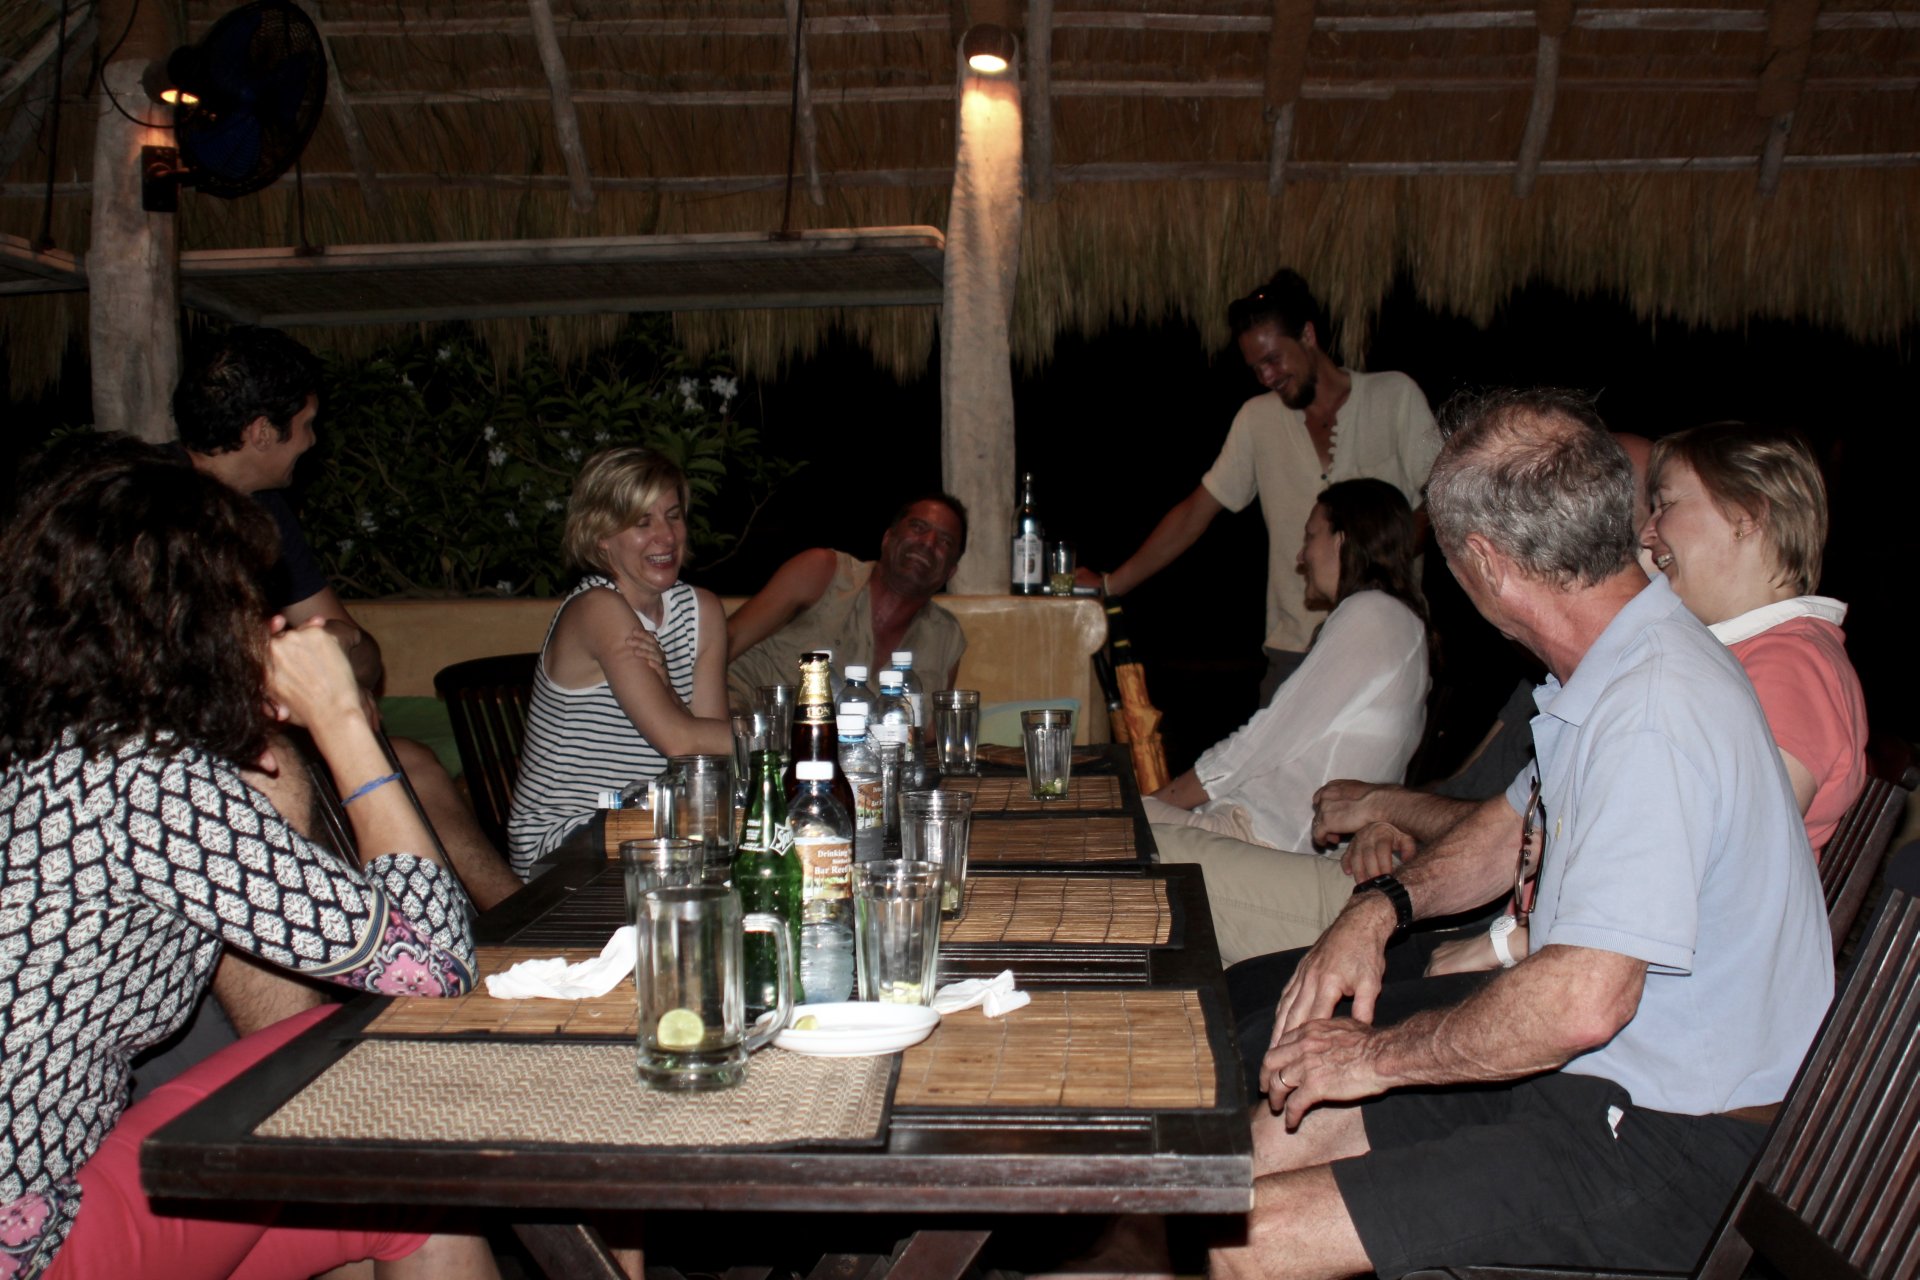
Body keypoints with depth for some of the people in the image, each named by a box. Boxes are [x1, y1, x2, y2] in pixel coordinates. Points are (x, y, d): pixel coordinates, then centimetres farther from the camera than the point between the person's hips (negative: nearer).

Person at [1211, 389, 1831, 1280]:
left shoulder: (1655, 715, -27)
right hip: (1582, 1077, 10)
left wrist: (1381, 1055, -17)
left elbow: (1584, 1002, -32)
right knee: (1257, 1147, 6)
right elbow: (1523, 821, 24)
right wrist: (1383, 902, 6)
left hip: (1670, 1152, -10)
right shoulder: (1611, 670, 7)